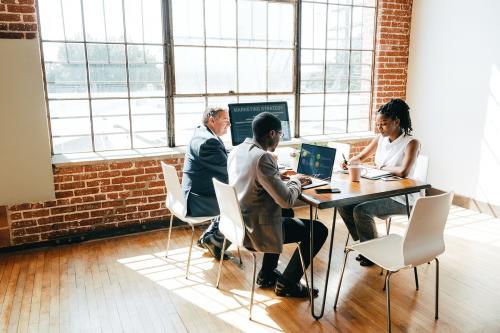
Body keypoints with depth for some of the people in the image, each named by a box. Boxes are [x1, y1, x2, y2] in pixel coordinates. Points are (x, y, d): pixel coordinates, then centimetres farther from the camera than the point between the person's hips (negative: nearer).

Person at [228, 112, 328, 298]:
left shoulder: (236, 151, 3)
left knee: (286, 214, 35)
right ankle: (287, 284, 15)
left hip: (238, 224, 9)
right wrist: (295, 181, -3)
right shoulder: (262, 157, -24)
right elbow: (287, 200, -23)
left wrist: (282, 178, 11)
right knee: (319, 230, 5)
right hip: (256, 230, -9)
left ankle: (267, 275, 35)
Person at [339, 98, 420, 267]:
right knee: (343, 205, -9)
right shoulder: (381, 138, 5)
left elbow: (403, 172, -30)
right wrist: (349, 162, -8)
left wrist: (381, 167, -15)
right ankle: (364, 244, 9)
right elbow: (361, 157, 14)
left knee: (361, 210, -27)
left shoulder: (411, 142, -14)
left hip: (400, 198, -7)